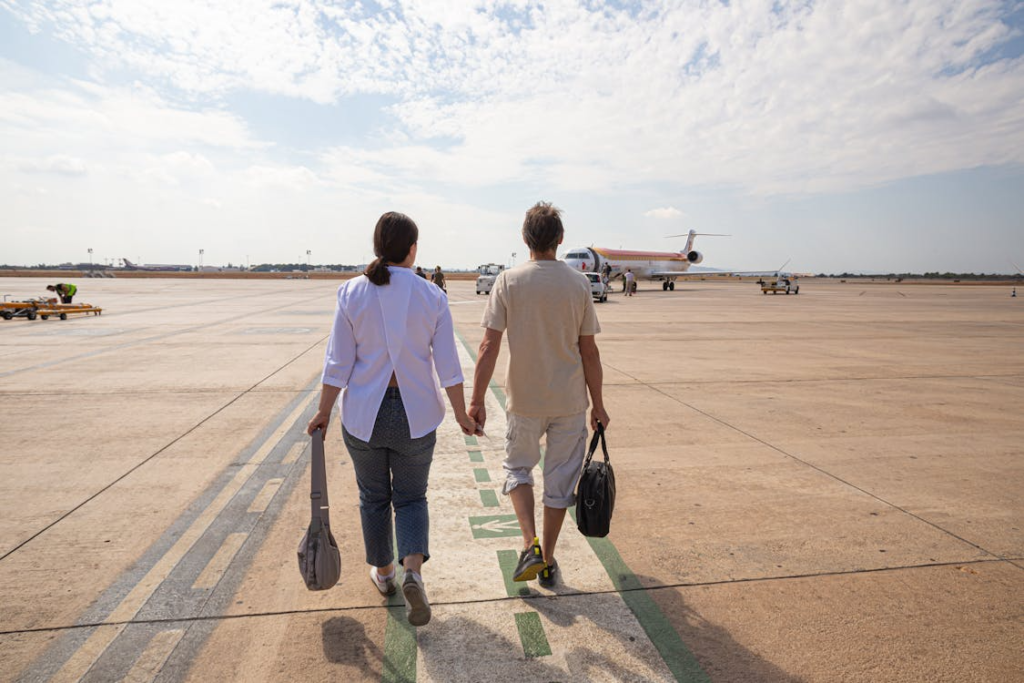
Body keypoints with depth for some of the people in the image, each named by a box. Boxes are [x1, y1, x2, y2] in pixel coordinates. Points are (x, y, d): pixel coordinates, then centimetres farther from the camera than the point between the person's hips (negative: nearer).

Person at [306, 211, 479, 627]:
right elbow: (448, 366, -7)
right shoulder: (432, 296, -7)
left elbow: (339, 363, -7)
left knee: (374, 496, 21)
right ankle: (413, 570, -4)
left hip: (363, 413, 1)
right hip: (415, 413, 0)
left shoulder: (352, 293, -7)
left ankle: (383, 571, 36)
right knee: (411, 498, 16)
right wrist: (462, 414, 4)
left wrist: (324, 412, 6)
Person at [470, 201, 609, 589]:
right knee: (559, 480, 13)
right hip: (570, 401, 1)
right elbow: (589, 352, -2)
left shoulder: (508, 282, -6)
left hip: (524, 400, 0)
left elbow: (489, 346, -10)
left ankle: (531, 545, 6)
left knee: (517, 467, 21)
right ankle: (547, 562, 25)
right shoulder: (578, 284, -4)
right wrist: (597, 405, 8)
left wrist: (476, 400, -4)